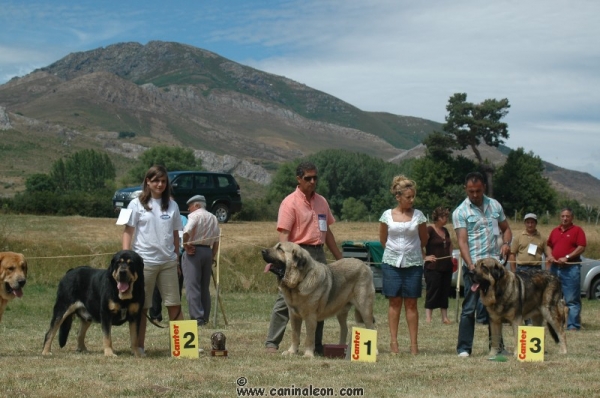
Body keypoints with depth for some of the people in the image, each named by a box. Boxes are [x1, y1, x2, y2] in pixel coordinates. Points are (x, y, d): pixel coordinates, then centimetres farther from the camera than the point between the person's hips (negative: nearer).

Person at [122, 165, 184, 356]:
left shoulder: (172, 205, 10)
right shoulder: (137, 204, 1)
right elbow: (128, 232, -2)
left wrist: (177, 257, 14)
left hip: (168, 261, 3)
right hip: (144, 261, -3)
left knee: (174, 304, 3)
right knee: (142, 306, 3)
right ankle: (139, 346, 8)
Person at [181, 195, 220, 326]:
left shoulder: (195, 215, -5)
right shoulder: (213, 218, 16)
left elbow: (187, 231, -23)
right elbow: (216, 241, 15)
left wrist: (186, 245, -10)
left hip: (193, 251, -7)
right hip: (208, 251, 7)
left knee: (192, 286, -8)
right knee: (205, 287, 13)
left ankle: (197, 318, -16)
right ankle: (205, 318, 14)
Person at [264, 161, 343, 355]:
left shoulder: (321, 202, 14)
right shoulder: (290, 202, -7)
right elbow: (284, 234, -14)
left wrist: (339, 258, 21)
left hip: (319, 254, 7)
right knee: (286, 300, -7)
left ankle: (317, 346, 16)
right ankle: (271, 343, -3)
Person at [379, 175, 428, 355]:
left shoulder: (418, 215, 0)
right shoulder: (387, 215, 0)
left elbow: (424, 240, 12)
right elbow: (383, 240, 11)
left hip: (413, 263, 0)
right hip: (391, 262, 0)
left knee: (411, 303, 2)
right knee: (394, 301, 2)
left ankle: (414, 343, 4)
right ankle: (393, 342, 6)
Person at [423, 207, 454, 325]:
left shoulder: (445, 231, 13)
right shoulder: (429, 230, -11)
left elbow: (449, 244, 31)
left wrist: (451, 256, 18)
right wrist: (425, 257, -20)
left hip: (446, 266, 8)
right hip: (433, 267, -8)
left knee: (445, 292, 10)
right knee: (432, 292, -6)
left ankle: (445, 317, 15)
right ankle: (428, 318, -4)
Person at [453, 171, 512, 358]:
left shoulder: (495, 205, 10)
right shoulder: (460, 212, -4)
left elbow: (506, 228, 19)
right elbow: (462, 241, -12)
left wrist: (506, 243, -4)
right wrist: (470, 265, -24)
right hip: (473, 265, -4)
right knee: (469, 308, -4)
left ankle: (497, 346, 18)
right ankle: (464, 347, 0)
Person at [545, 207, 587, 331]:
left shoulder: (577, 230, 1)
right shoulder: (555, 231, 18)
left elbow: (581, 247, -8)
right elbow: (548, 245, 23)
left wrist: (567, 257, -15)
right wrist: (549, 256, 2)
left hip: (570, 268, -6)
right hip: (555, 267, 6)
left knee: (572, 299, -8)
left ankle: (573, 325, -8)